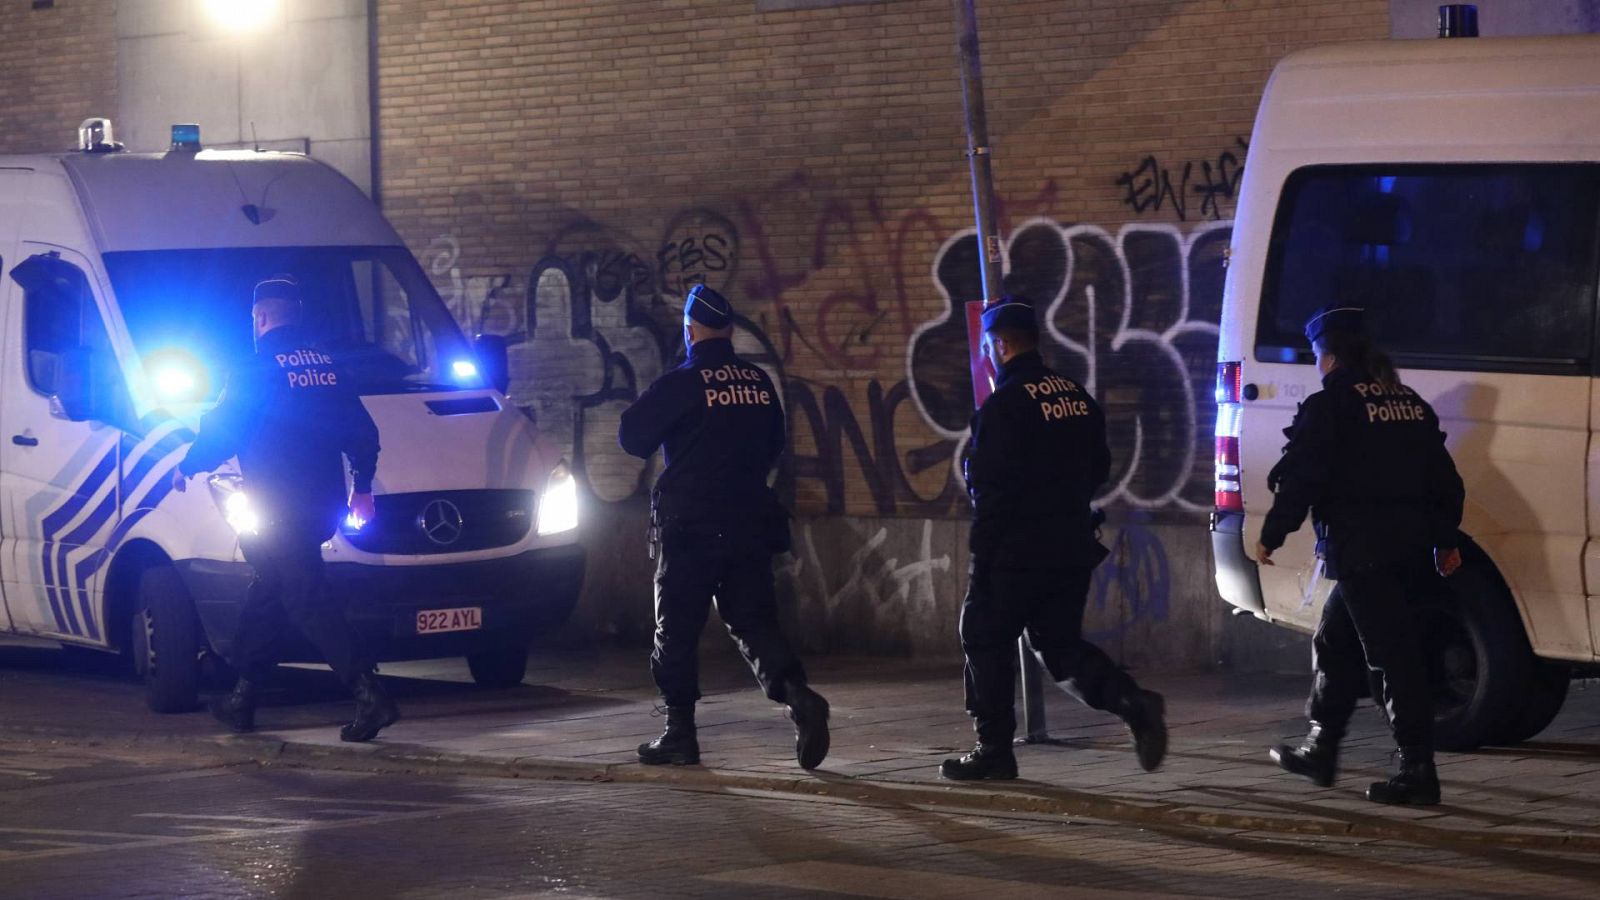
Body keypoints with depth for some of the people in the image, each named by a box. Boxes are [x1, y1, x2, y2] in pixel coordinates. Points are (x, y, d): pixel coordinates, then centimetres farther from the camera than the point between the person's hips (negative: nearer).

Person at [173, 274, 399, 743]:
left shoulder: (257, 369, -9)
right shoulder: (327, 364, 11)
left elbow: (220, 432, -5)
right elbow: (362, 431, 15)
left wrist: (186, 467, 13)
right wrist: (362, 486, 28)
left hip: (279, 510, -8)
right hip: (322, 506, 8)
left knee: (307, 601, -9)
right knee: (266, 591, 19)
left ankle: (371, 696, -20)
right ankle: (241, 698, 24)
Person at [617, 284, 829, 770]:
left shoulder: (680, 384, -10)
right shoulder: (759, 383, 7)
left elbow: (631, 435, -5)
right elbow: (773, 445, 19)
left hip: (689, 527, -5)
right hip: (750, 524, 5)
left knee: (677, 629, 5)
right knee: (753, 621, 7)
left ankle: (680, 733, 6)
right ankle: (799, 696, -16)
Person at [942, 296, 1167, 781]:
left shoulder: (1003, 405, -14)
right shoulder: (1078, 397, 9)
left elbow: (992, 488, -17)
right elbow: (1098, 468, 16)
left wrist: (981, 557, -13)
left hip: (1016, 551, -7)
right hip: (1073, 547, 7)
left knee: (987, 642, 7)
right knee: (1060, 644, 14)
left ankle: (994, 749, 10)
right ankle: (1133, 702, -7)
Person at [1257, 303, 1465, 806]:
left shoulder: (1330, 406, -8)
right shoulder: (1410, 404, 15)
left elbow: (1301, 478, -11)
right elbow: (1443, 477, 18)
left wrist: (1270, 537, -2)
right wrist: (1445, 539, 25)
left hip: (1363, 551, -8)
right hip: (1411, 547, 8)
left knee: (1390, 656, -9)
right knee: (1335, 642, 21)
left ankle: (1418, 771, -11)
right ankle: (1320, 751, 27)